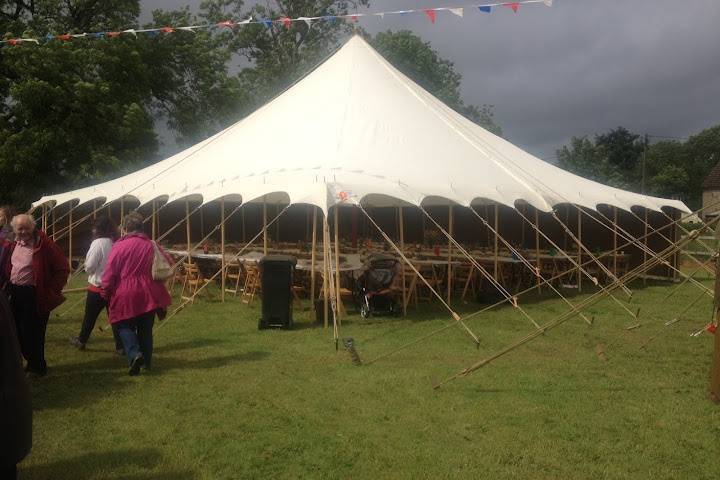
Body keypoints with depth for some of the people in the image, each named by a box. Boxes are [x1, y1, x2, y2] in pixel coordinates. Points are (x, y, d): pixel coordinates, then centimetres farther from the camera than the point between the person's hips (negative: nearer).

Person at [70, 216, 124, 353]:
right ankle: (121, 346, 6)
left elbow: (89, 266, -15)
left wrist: (88, 269, 6)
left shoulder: (98, 243, -15)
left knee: (90, 316, 13)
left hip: (97, 287, -4)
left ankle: (81, 341, 29)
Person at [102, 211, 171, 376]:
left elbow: (109, 272, -9)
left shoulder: (119, 246, -8)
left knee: (125, 326, 9)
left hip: (125, 295, -3)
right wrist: (157, 282, 18)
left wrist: (107, 291, 4)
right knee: (146, 328, 15)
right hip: (148, 295, 4)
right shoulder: (151, 246, 3)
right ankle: (147, 361, 21)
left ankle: (134, 353, -13)